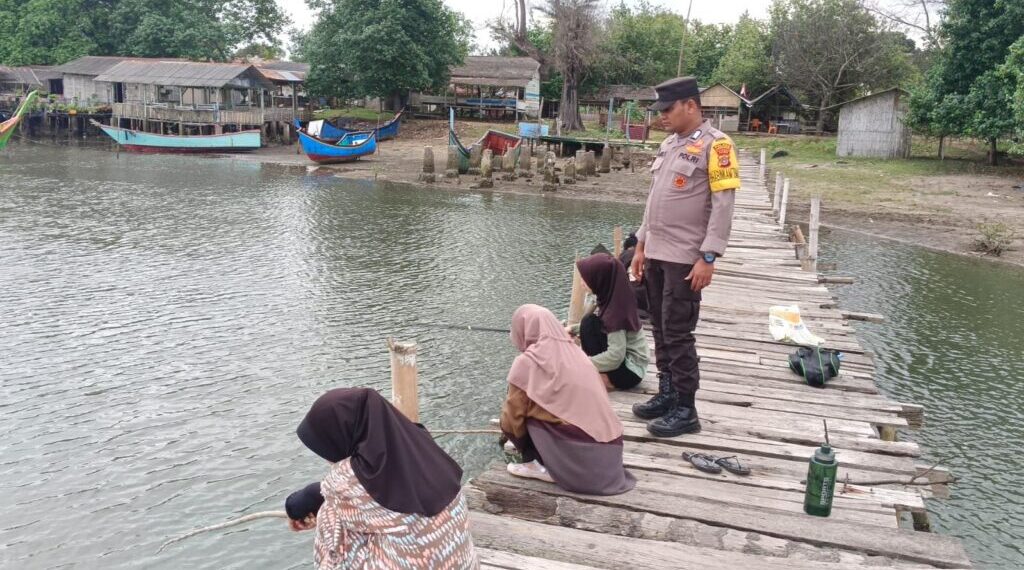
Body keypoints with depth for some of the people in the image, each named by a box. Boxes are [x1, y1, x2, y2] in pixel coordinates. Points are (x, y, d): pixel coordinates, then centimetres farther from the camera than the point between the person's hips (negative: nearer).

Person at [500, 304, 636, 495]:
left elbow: (512, 415, 4)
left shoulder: (528, 362, -6)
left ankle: (543, 465, 3)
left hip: (576, 457, -7)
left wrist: (519, 442, 26)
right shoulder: (574, 351, 13)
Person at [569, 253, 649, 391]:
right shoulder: (611, 298, -2)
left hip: (630, 371, -9)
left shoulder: (615, 311, -26)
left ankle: (601, 379, -9)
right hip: (623, 360, 9)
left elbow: (616, 356, -28)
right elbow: (601, 325, 16)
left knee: (589, 322, -19)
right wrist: (573, 329, 7)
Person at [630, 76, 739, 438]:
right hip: (657, 255, 7)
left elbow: (723, 205, -15)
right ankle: (666, 395, 24)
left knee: (677, 333, -4)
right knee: (661, 330, 12)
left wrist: (707, 258, -19)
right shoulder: (669, 144, 14)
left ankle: (686, 410, 6)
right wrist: (641, 245, 17)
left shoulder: (714, 144, -10)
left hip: (685, 259, -7)